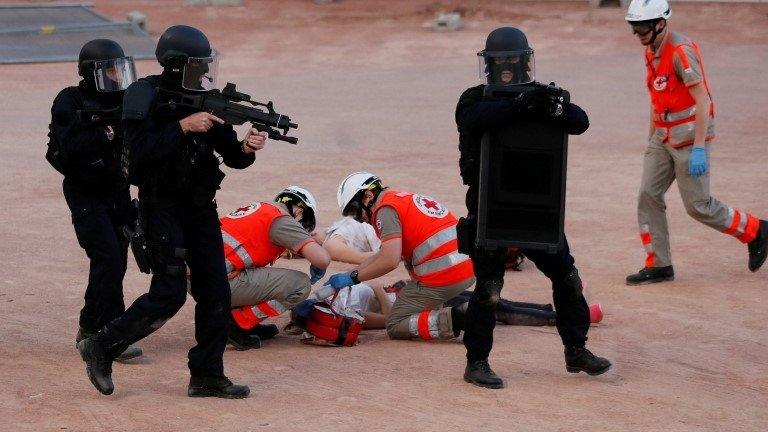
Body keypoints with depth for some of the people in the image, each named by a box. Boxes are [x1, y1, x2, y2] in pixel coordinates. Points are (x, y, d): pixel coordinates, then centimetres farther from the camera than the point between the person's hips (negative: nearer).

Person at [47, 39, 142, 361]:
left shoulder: (125, 101, 5)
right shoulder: (69, 102, -11)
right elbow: (72, 146, -23)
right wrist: (108, 132, -27)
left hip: (118, 192, 6)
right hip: (86, 194, -6)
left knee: (115, 262, 8)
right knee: (108, 259, -15)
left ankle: (90, 329, 23)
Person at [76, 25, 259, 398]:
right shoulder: (146, 96, -11)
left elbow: (231, 155, 8)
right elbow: (141, 150, -23)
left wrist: (247, 148, -13)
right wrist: (183, 126, -27)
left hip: (201, 209, 7)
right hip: (163, 208, -7)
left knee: (215, 293, 2)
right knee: (169, 294, -11)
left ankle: (207, 376, 10)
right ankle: (101, 347, 5)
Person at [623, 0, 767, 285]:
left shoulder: (681, 51, -20)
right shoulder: (651, 52, 8)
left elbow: (703, 101, -23)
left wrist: (699, 148, -26)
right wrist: (651, 140, 20)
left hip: (689, 136, -8)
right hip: (663, 137, 8)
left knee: (698, 206, -2)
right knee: (648, 197, 1)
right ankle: (658, 266, 8)